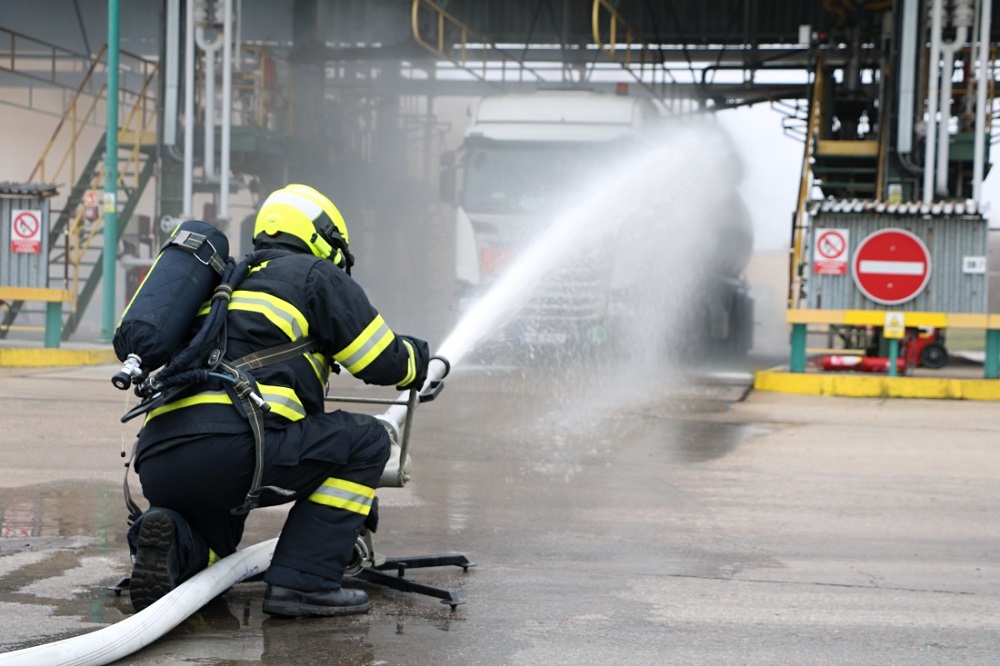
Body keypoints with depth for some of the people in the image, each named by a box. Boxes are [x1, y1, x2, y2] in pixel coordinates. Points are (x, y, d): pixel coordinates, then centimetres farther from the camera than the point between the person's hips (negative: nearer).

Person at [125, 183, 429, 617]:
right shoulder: (316, 275, 12)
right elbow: (384, 363, 13)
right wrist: (415, 356, 34)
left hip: (156, 460, 8)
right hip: (230, 448, -7)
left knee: (215, 544, 35)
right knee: (366, 439, 10)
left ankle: (175, 543, -3)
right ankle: (303, 582, 0)